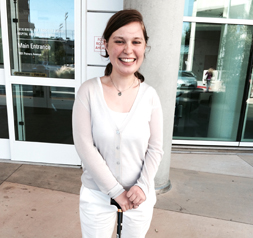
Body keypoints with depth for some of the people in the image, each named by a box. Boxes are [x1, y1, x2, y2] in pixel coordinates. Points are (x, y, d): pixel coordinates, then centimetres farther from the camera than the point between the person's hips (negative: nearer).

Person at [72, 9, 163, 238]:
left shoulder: (150, 95, -7)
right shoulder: (89, 90, -12)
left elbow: (155, 148, -3)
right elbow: (84, 146, -15)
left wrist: (142, 186, -14)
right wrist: (116, 191, -14)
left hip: (140, 196, 2)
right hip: (97, 195, -1)